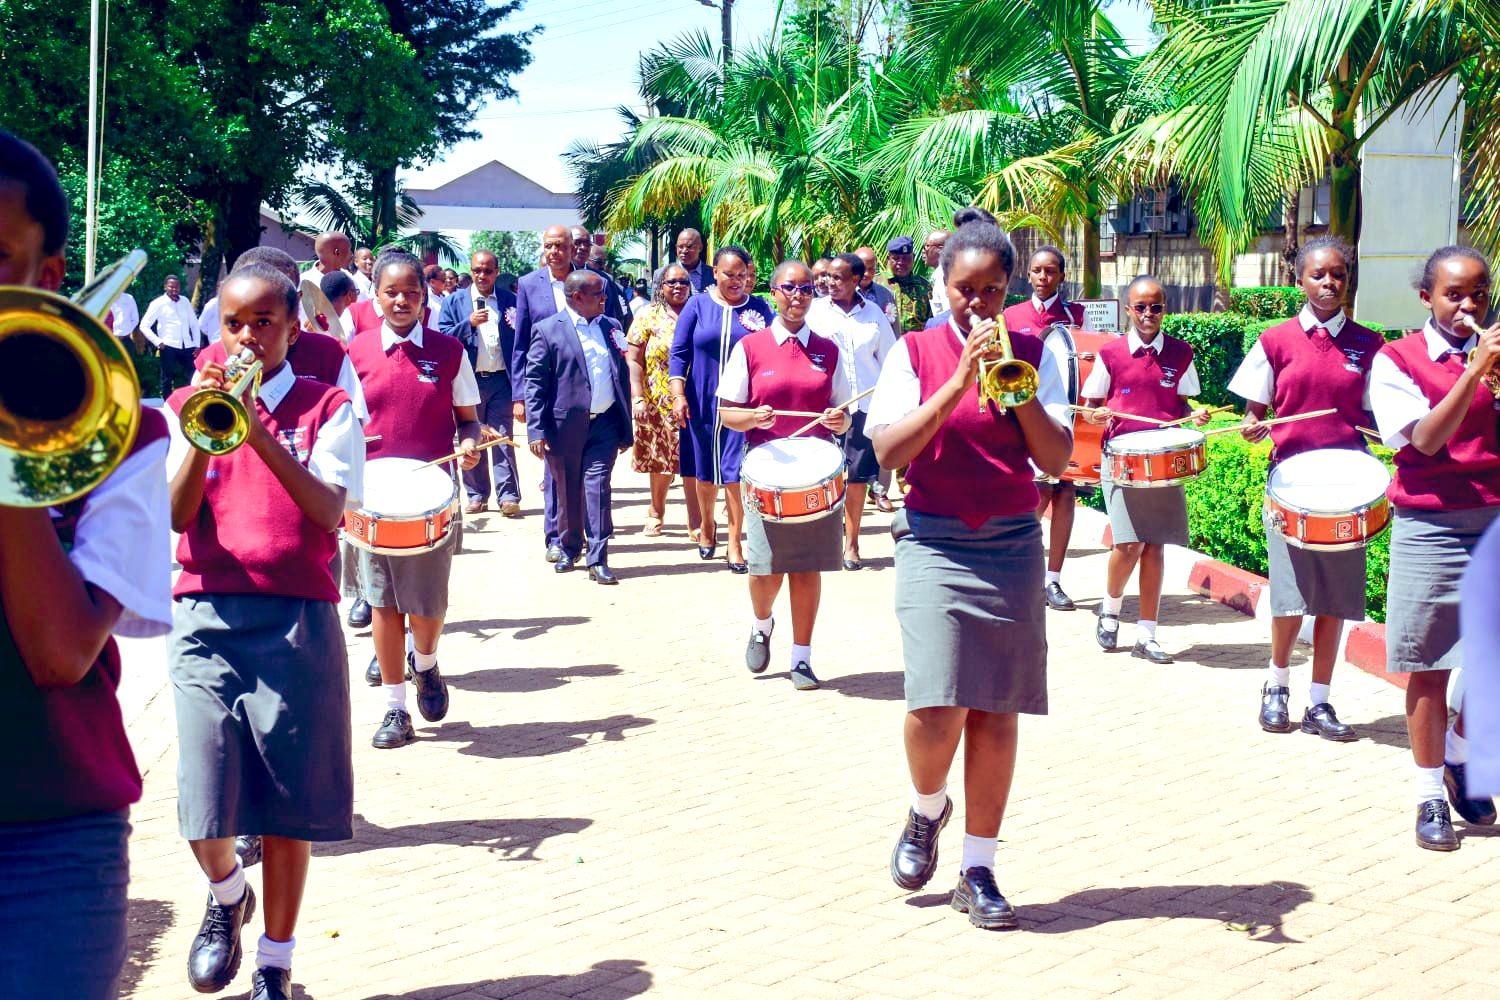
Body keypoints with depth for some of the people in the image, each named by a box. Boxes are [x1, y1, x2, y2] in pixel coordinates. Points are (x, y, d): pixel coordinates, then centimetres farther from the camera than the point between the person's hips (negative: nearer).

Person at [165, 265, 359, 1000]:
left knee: (290, 801, 1)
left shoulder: (326, 408, 5)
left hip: (297, 619, -1)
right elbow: (176, 515, -1)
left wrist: (258, 430, -18)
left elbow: (329, 512, -10)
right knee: (206, 803, -7)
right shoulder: (189, 404, 11)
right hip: (207, 615, 1)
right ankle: (226, 896, 27)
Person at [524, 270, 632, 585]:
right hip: (565, 425, -2)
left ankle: (598, 559, -2)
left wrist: (625, 428, 11)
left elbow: (623, 377, 13)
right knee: (567, 491, 9)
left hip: (604, 425, 2)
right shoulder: (548, 330, -3)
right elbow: (534, 383, -6)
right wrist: (536, 430, -13)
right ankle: (568, 549, 25)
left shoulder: (611, 327, 10)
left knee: (597, 489, -4)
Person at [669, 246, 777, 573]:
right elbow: (679, 353, 0)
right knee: (704, 472, 13)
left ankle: (734, 543, 4)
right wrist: (678, 395, -9)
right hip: (701, 402, 1)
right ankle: (706, 526, 36)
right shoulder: (697, 305, 2)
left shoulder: (759, 309, 2)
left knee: (735, 473, -5)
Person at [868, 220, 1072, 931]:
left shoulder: (1032, 354, 8)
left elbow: (1056, 459, -1)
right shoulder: (914, 352, 3)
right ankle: (926, 810, 18)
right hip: (934, 545, -2)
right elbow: (888, 452, -9)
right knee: (936, 706, -14)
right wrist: (959, 381, -15)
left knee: (997, 713, 3)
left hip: (1012, 547, 2)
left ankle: (978, 871, 15)